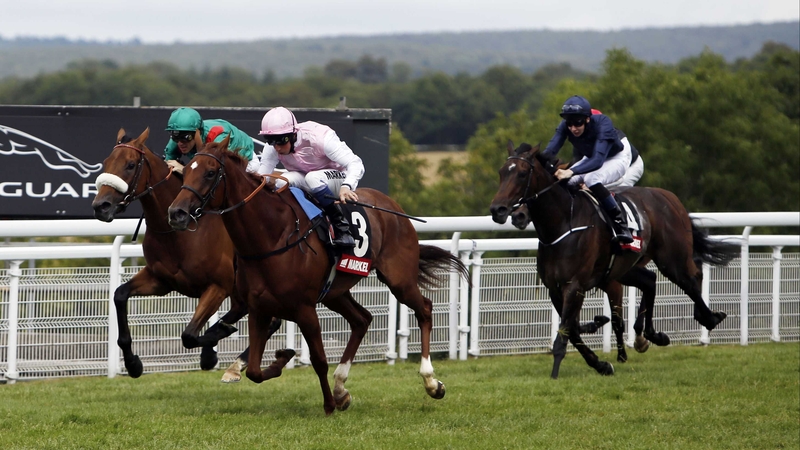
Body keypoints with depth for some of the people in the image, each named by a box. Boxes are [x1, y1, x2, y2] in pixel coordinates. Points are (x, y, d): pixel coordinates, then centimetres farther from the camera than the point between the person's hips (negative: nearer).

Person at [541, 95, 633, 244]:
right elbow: (550, 150, -29)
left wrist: (571, 172, -61)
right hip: (590, 158, 6)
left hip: (618, 158, -6)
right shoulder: (566, 127, -22)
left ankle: (621, 225, -28)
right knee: (561, 181, -15)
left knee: (592, 179, -35)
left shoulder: (602, 124, -37)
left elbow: (598, 160, -47)